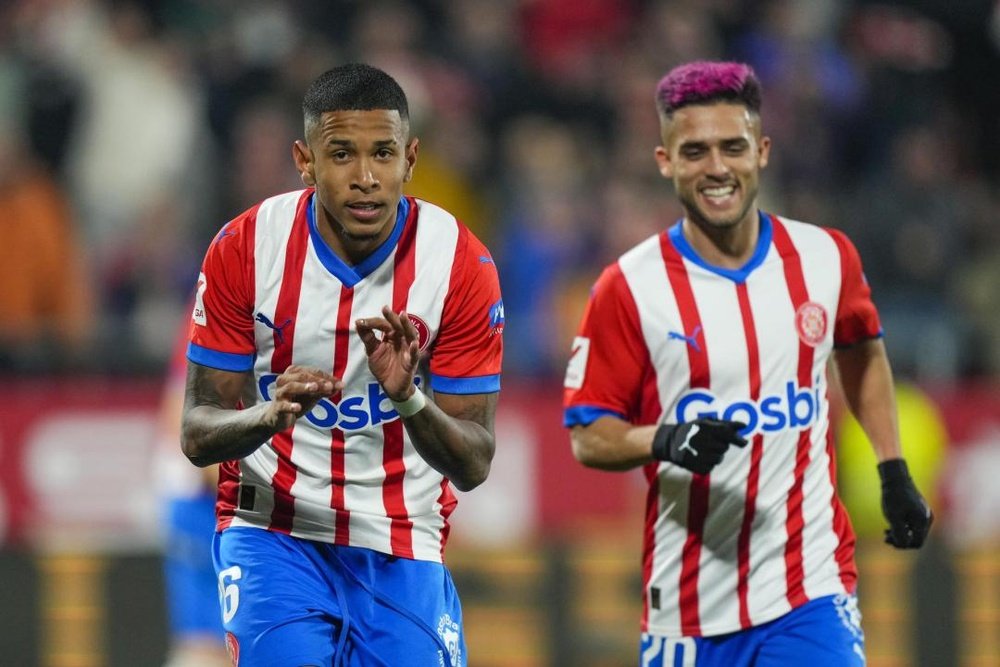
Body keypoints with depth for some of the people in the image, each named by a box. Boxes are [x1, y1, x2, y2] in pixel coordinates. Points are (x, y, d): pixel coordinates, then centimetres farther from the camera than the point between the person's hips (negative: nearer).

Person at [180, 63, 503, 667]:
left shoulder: (462, 265, -9)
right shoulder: (245, 249, -8)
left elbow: (474, 465, -8)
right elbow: (198, 435, -7)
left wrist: (410, 399, -29)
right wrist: (271, 415, -29)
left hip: (401, 547, 1)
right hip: (272, 529, -1)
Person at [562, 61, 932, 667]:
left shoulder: (827, 258, 3)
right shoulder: (630, 288, -6)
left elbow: (863, 355, 23)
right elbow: (588, 436, -3)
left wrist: (894, 474, 17)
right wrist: (668, 442, -22)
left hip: (812, 592, 1)